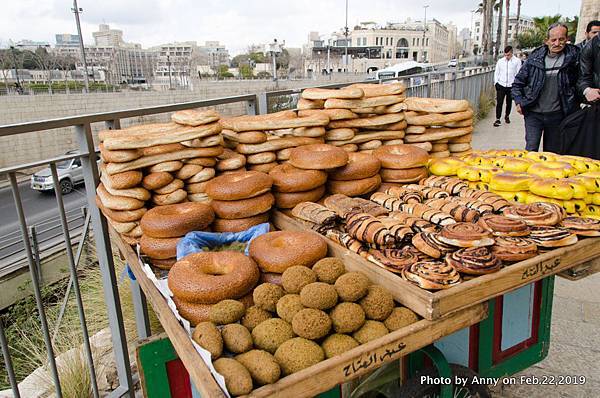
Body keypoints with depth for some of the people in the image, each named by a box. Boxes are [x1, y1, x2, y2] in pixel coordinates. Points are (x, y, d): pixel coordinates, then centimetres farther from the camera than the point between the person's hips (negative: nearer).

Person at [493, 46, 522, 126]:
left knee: (509, 103, 12)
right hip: (501, 85, 0)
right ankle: (497, 119, -3)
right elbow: (496, 72, 11)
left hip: (511, 86, 0)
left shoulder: (517, 61, -1)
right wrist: (496, 82, 0)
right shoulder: (500, 61, 6)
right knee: (499, 102, -6)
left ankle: (507, 116, 32)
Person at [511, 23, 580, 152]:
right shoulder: (535, 56, 0)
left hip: (557, 114, 1)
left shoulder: (573, 56, -1)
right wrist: (519, 102, -2)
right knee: (531, 149, -8)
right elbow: (519, 81, 7)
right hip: (533, 113, -1)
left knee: (552, 152, 12)